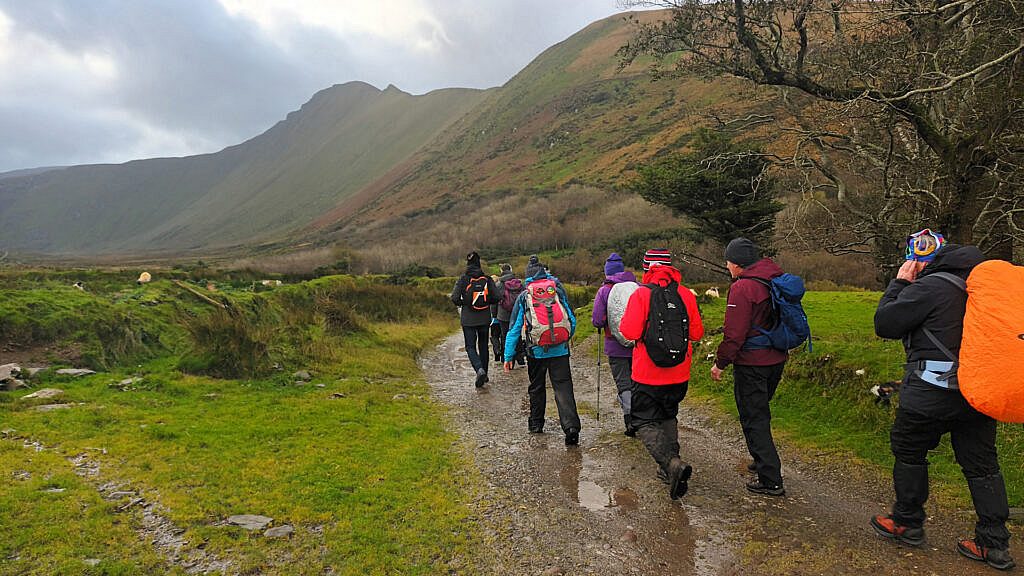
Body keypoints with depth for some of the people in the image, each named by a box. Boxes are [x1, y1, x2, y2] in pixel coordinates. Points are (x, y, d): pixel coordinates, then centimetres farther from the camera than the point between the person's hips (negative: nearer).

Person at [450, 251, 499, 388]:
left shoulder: (463, 279, -8)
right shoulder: (487, 279, -3)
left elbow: (454, 298, -15)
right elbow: (496, 298, -5)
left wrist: (462, 303, 6)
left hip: (468, 319, -2)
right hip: (484, 318, 2)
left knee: (470, 347, 5)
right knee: (483, 345, 17)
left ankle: (479, 369, -19)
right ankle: (484, 374, 23)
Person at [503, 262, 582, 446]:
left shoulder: (524, 297, 1)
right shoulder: (558, 290, 4)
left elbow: (514, 328, 1)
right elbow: (572, 320, 7)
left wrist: (508, 356, 4)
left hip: (536, 351, 0)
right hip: (560, 350, 0)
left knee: (536, 388, 17)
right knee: (563, 387, -1)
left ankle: (536, 423, 29)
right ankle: (571, 426, -13)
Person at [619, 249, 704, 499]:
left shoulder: (641, 294, -14)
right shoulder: (686, 294, -1)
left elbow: (630, 332, -20)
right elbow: (697, 333, 4)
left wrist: (625, 320, 1)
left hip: (648, 374, -5)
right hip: (679, 374, 5)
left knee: (645, 422, 5)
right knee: (668, 417, 24)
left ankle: (672, 463, -17)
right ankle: (670, 467, 23)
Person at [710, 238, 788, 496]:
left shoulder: (742, 288, -20)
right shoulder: (776, 279, 7)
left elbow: (734, 334, -22)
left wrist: (720, 363, -11)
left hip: (751, 364, -9)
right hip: (777, 359, 9)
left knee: (754, 419, 1)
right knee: (761, 413, 24)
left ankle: (770, 480, 4)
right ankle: (764, 460, 39)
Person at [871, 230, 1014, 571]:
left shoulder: (928, 287, -16)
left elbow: (884, 324, -11)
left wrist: (899, 283, -3)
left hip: (933, 391, -8)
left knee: (908, 451, 10)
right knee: (981, 463, 13)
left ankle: (907, 524, 22)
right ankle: (995, 544, 19)